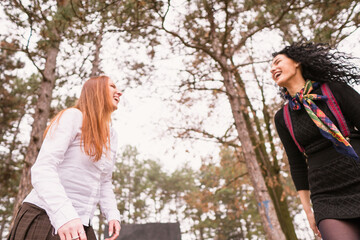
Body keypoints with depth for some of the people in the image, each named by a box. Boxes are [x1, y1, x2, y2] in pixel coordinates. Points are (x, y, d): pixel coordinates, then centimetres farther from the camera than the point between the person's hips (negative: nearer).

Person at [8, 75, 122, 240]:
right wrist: (64, 215, -32)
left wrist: (113, 214, 0)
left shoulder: (111, 136, 13)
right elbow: (43, 169, -19)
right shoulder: (73, 116, -9)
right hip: (45, 218, -6)